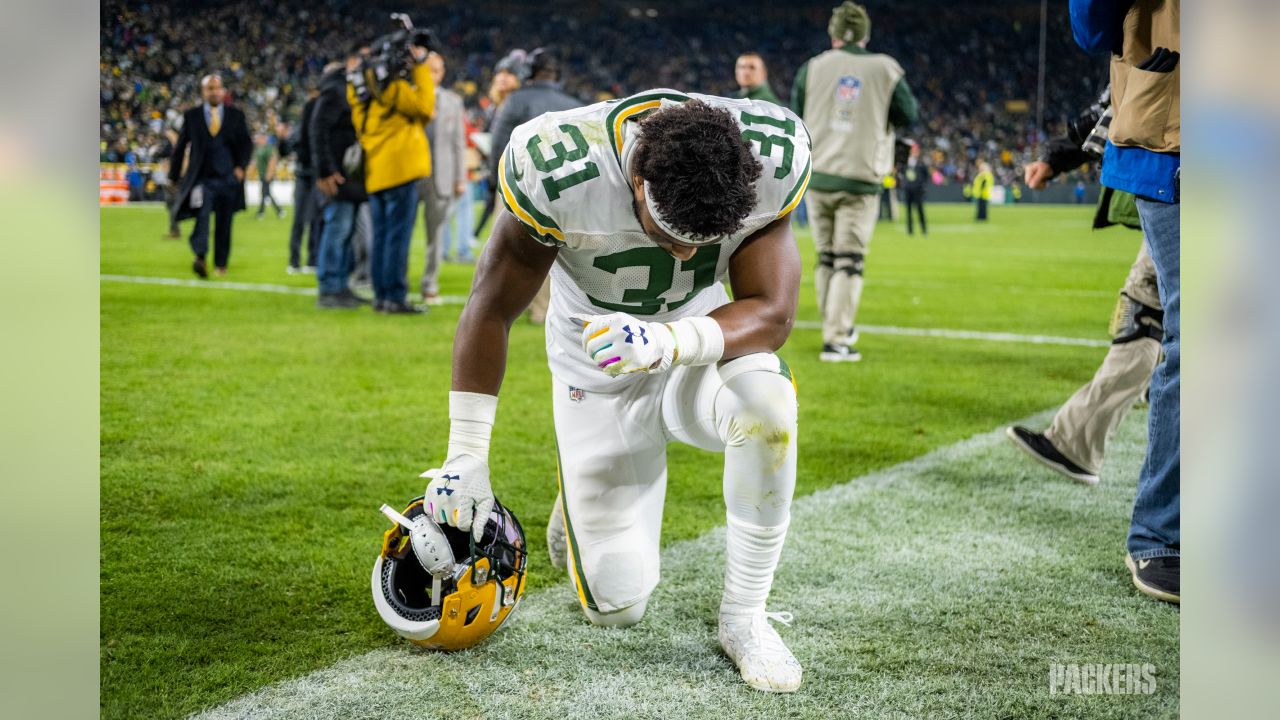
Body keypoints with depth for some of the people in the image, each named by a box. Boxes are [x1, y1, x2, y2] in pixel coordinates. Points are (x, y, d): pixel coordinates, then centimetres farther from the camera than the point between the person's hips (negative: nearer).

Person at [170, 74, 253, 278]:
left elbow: (247, 144, 11)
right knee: (202, 215, -21)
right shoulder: (191, 116, 5)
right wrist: (174, 175, 10)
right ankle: (200, 257, -32)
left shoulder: (236, 115, 7)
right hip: (202, 178, -2)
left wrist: (241, 166, -3)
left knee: (224, 222, 6)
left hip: (228, 179, 2)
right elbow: (180, 146, 10)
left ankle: (221, 263, 19)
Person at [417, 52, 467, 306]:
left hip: (439, 176, 1)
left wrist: (460, 178, 4)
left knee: (436, 235, 3)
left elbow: (458, 141, 9)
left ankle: (430, 287, 9)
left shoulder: (453, 101, 11)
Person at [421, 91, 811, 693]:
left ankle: (743, 617, -15)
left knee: (766, 405, -36)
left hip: (703, 341, 2)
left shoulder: (772, 162, -26)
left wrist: (665, 342, -44)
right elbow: (490, 312, -18)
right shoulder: (558, 173, -31)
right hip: (597, 368, -1)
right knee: (618, 605, -4)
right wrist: (465, 456, -13)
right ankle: (582, 508, 33)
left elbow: (771, 312, -24)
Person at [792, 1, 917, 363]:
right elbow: (907, 116, 7)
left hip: (819, 174, 2)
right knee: (849, 260, 0)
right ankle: (835, 341, -6)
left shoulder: (812, 67, 2)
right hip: (861, 180, -2)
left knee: (826, 256, 15)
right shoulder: (886, 69, -1)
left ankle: (840, 327, 26)